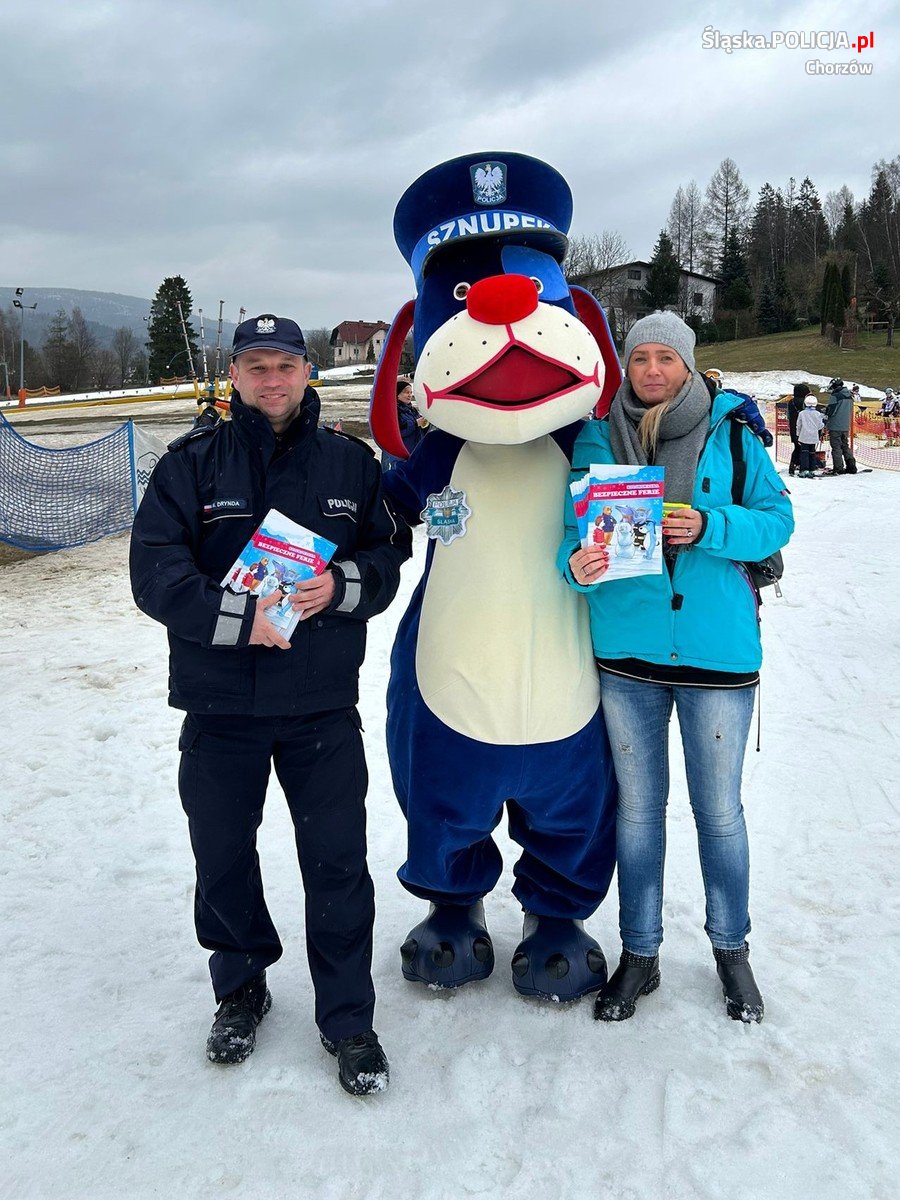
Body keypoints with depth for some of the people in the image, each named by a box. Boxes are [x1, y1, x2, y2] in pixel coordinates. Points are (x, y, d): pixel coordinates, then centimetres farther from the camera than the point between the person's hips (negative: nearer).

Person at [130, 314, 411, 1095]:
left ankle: (347, 1017, 24)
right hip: (219, 702, 1)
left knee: (337, 862, 5)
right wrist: (239, 617, -21)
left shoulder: (350, 462, 5)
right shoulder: (193, 462, 0)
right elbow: (155, 570, -8)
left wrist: (340, 586, -16)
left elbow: (388, 557, 5)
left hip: (324, 704, 0)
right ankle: (241, 988, 40)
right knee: (222, 855, 15)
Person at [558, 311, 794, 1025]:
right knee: (638, 805, 13)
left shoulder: (730, 432, 0)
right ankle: (639, 953, 30)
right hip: (627, 649, 1)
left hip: (717, 650, -1)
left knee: (719, 810, 10)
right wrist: (576, 564, -22)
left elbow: (776, 518, -1)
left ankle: (731, 948, 34)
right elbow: (571, 528, 1)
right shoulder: (597, 439, 3)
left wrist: (707, 526, -19)